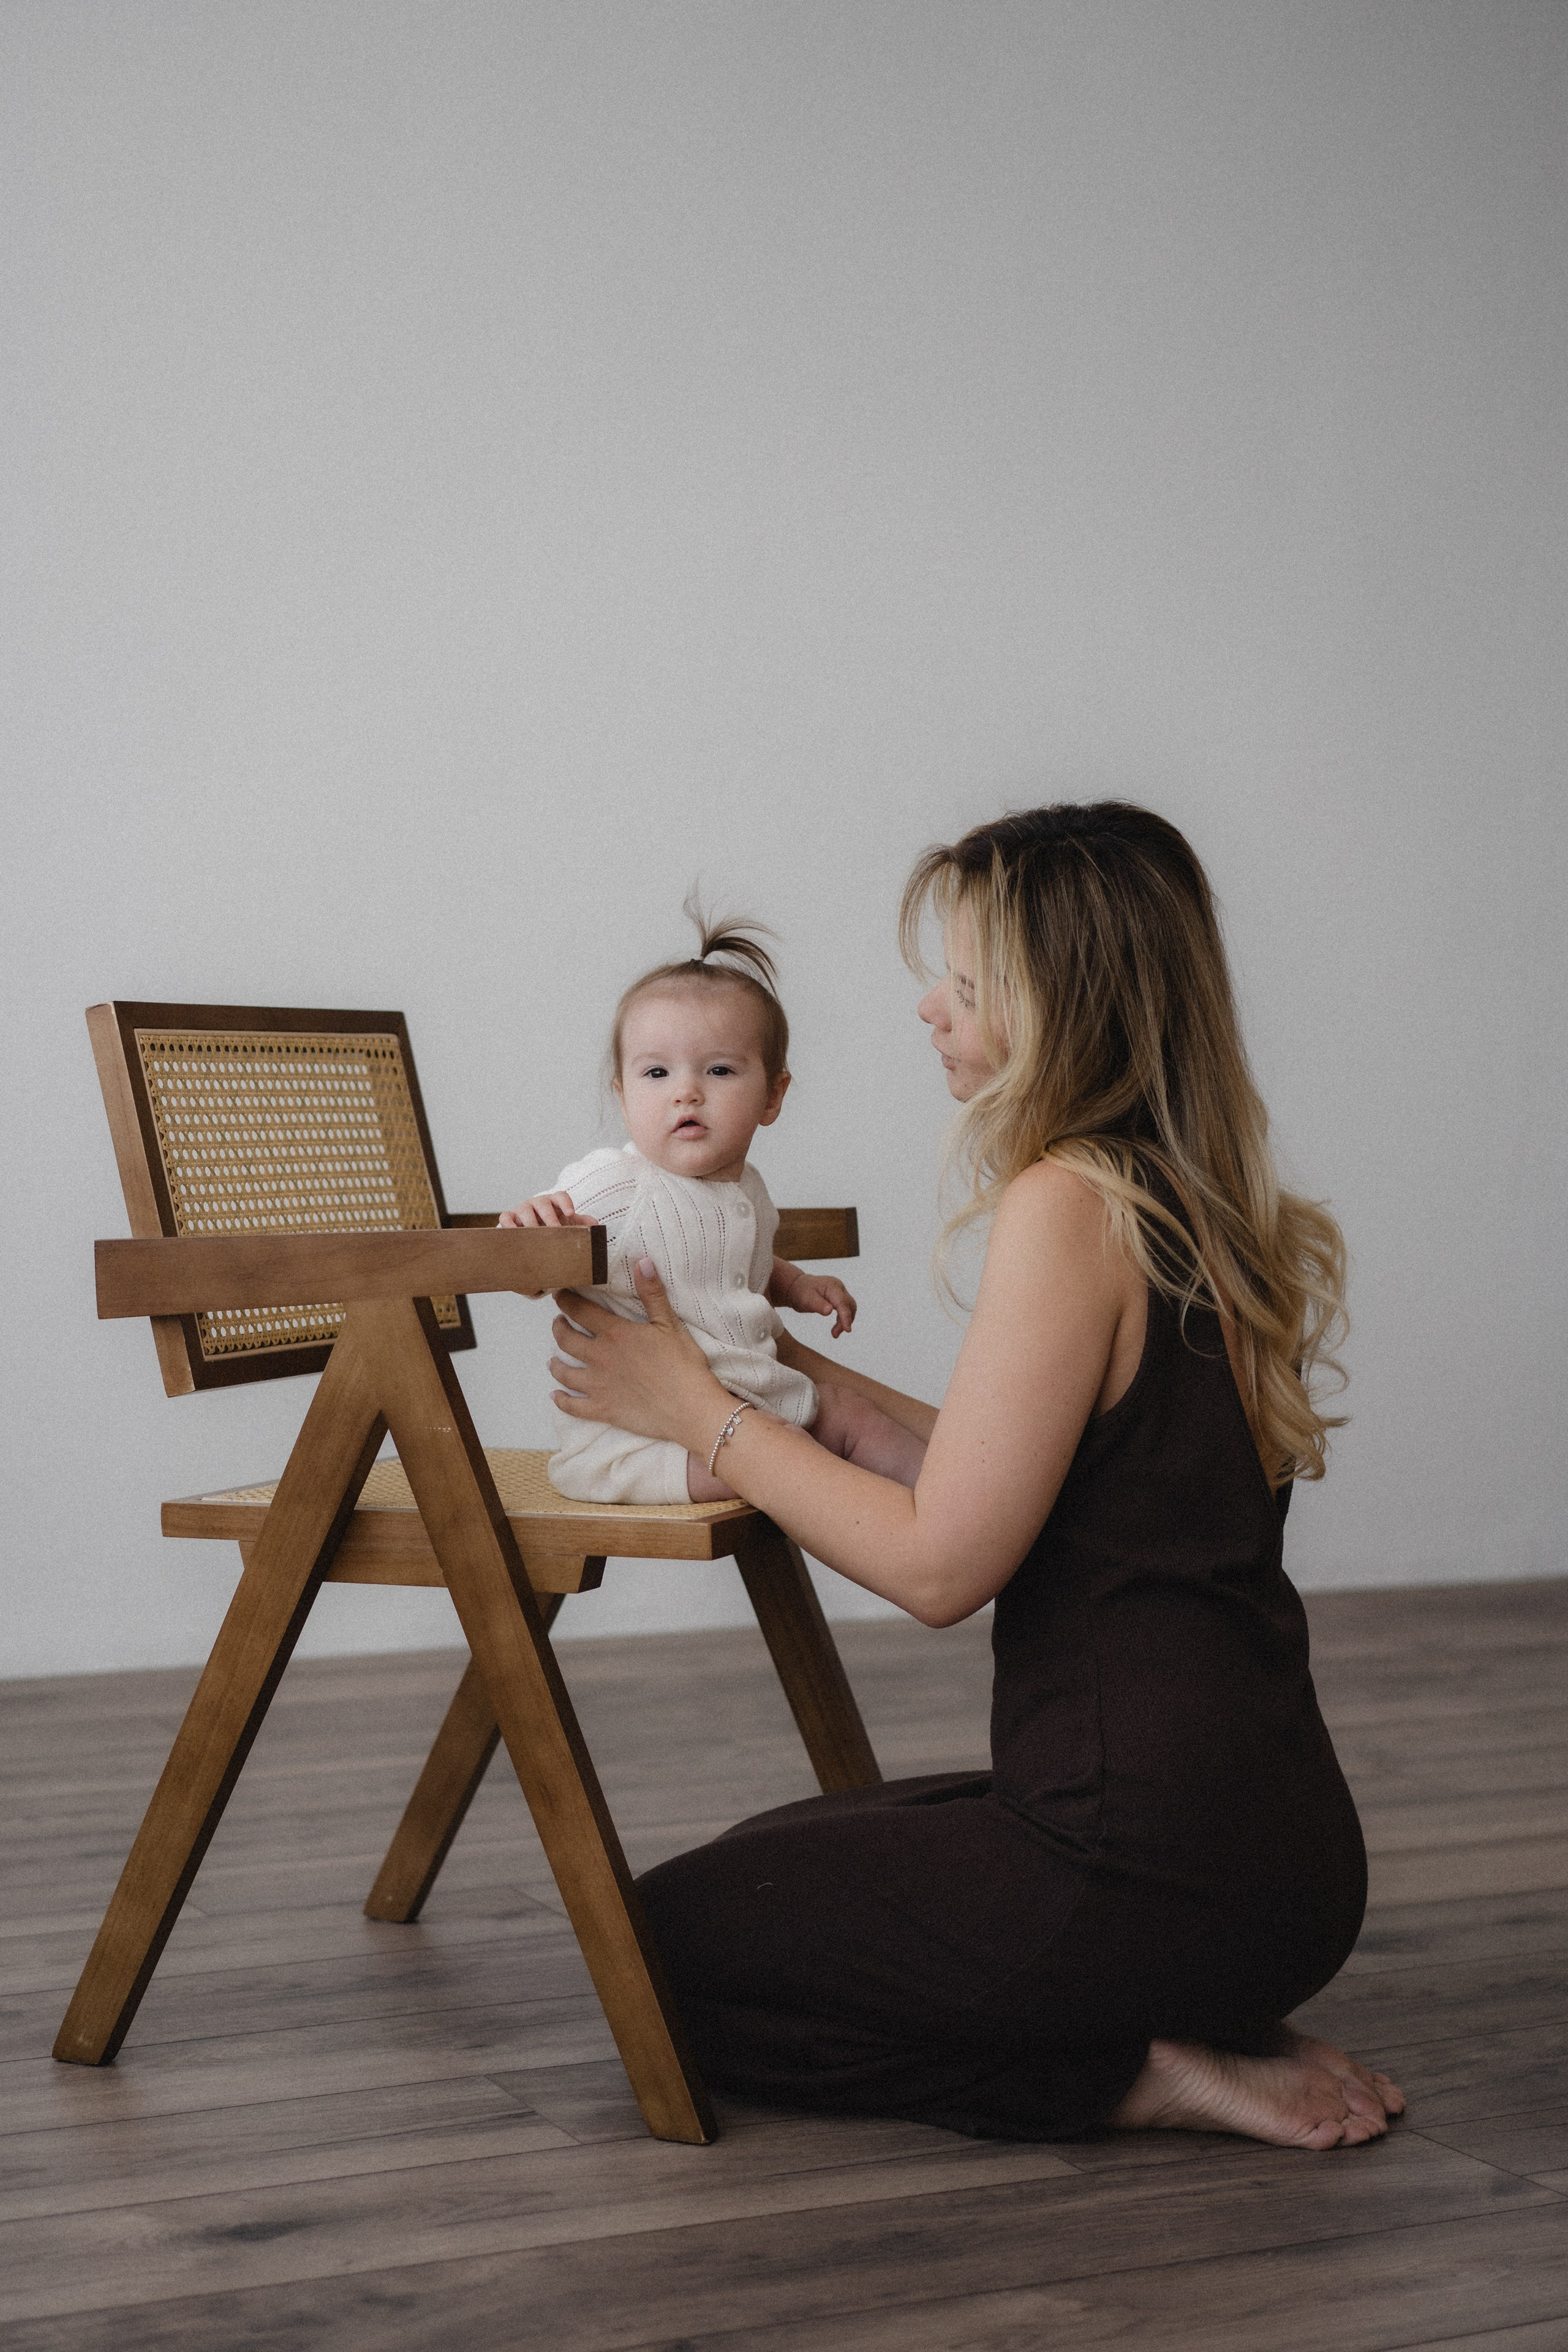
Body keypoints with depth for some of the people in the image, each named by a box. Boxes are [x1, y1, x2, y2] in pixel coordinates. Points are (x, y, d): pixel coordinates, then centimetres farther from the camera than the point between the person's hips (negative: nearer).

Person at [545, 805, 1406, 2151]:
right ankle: (1200, 2031, 13)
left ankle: (1135, 2077, -1)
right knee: (778, 1858, 27)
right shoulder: (1201, 1213, 9)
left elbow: (939, 1563, -18)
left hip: (1150, 1860, -9)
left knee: (674, 1938, 7)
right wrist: (793, 1369, 20)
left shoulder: (1070, 1206, -18)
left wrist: (700, 1412, -7)